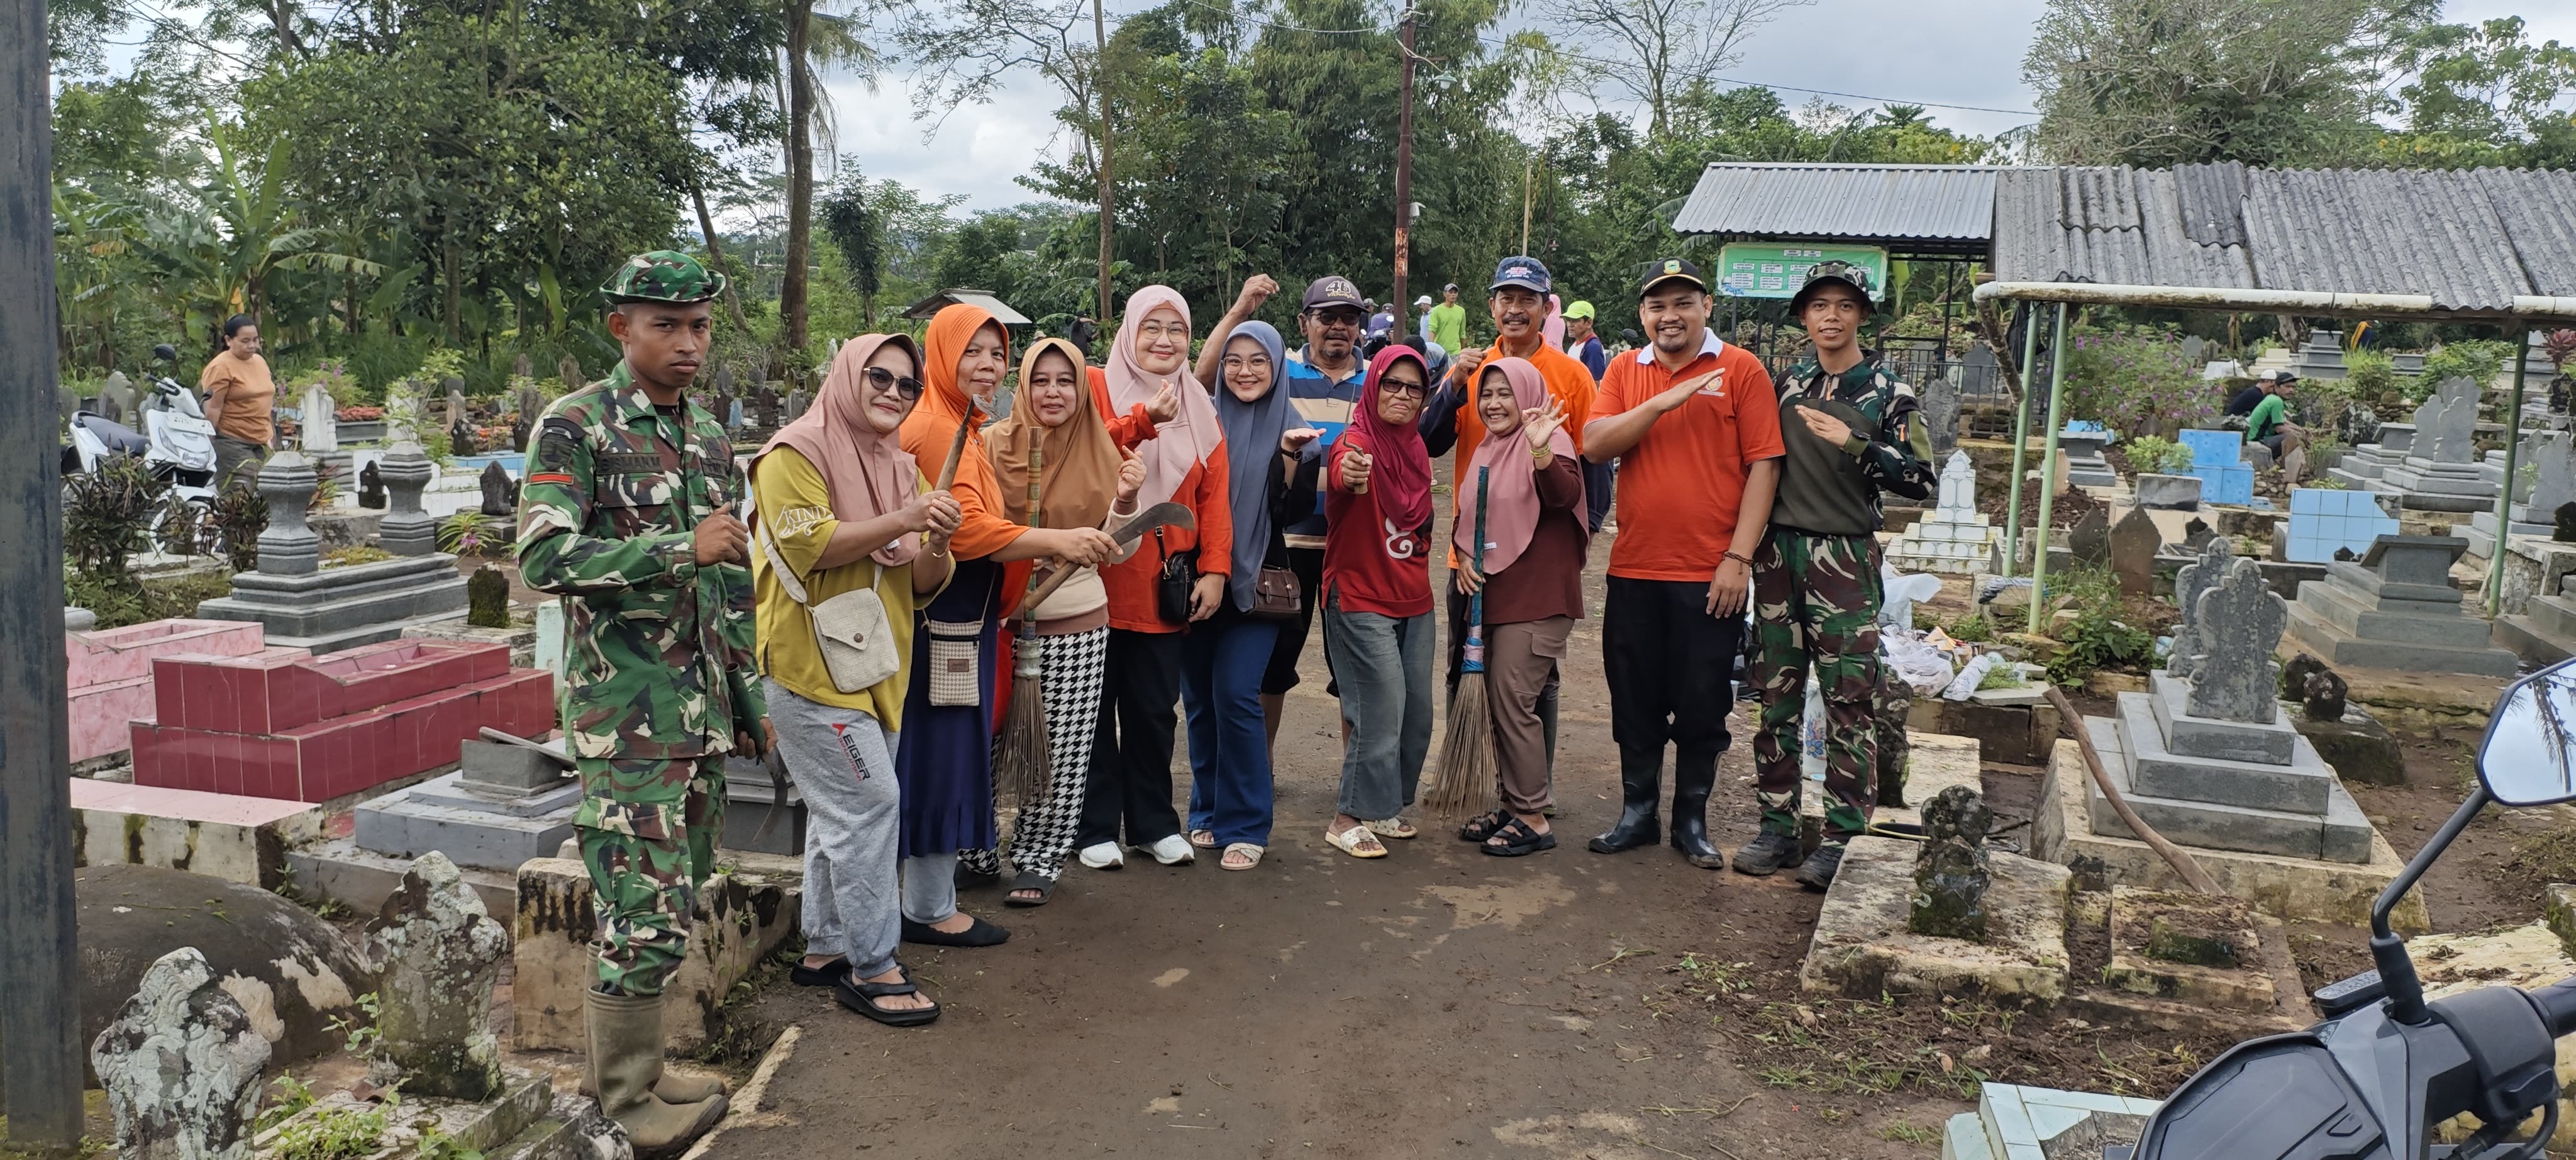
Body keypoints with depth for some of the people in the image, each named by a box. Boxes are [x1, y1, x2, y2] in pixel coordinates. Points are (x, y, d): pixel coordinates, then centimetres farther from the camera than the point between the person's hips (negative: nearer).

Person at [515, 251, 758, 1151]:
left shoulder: (711, 439, 13)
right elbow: (543, 559, -18)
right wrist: (680, 548, -23)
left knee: (673, 902, 14)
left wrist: (749, 698, 19)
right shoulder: (574, 425, -8)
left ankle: (632, 1067, 28)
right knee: (649, 916, -6)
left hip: (704, 710, 7)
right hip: (625, 709, -7)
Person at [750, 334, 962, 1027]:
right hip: (810, 664, -8)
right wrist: (902, 521, -22)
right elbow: (809, 546, -20)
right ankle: (872, 968, -3)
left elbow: (923, 586, 11)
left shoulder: (902, 469, 14)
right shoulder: (795, 454, -8)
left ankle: (825, 949, 27)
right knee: (868, 802, -11)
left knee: (842, 810, 15)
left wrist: (936, 544, -11)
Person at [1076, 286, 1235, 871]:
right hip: (1099, 583, -3)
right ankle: (1096, 827, 19)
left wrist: (1214, 570, -1)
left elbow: (1213, 496, 7)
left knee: (1154, 709, 12)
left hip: (1163, 590, 4)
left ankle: (1153, 821, 26)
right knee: (1096, 708, 7)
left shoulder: (1198, 410, 10)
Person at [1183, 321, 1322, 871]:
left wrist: (1289, 458, -19)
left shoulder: (1293, 432, 1)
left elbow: (1294, 512, -7)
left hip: (1256, 586, -2)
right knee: (1199, 699, 6)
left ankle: (1245, 825, 0)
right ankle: (1208, 811, 23)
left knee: (1236, 696, -11)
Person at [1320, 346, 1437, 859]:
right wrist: (1348, 475, -61)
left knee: (1417, 711, 10)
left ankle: (1385, 806, 27)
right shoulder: (1356, 441, -15)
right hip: (1360, 599, -7)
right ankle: (1350, 817, 4)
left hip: (1413, 600, 7)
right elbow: (1338, 476, -40)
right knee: (1383, 708, -10)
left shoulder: (1416, 448, 8)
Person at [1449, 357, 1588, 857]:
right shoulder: (1486, 448, 14)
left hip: (1537, 599, -8)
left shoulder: (1550, 440, -9)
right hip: (1492, 596, 8)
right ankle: (1512, 806, 22)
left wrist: (1541, 451, -45)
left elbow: (1564, 496, -28)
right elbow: (1467, 519, 22)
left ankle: (1533, 819, 1)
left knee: (1512, 703, -9)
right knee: (1495, 700, 10)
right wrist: (1464, 559, 3)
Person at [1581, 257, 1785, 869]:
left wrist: (1738, 558, -12)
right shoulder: (1625, 371, 8)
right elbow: (1595, 445, -5)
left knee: (1702, 705, 7)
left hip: (1710, 573, -3)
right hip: (1634, 571, 3)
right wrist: (1663, 401, -17)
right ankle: (1638, 813, 27)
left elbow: (1763, 465, -6)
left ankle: (1691, 821, 23)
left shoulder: (1741, 370, -2)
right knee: (1636, 702, 12)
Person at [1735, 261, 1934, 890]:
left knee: (1850, 700, -4)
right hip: (1778, 551, 4)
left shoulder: (1889, 392, 1)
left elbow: (1919, 479, -7)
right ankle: (1777, 827, 15)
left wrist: (1854, 443, -19)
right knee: (1777, 694, 7)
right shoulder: (1787, 383, 12)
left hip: (1844, 558, -4)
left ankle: (1843, 837, 3)